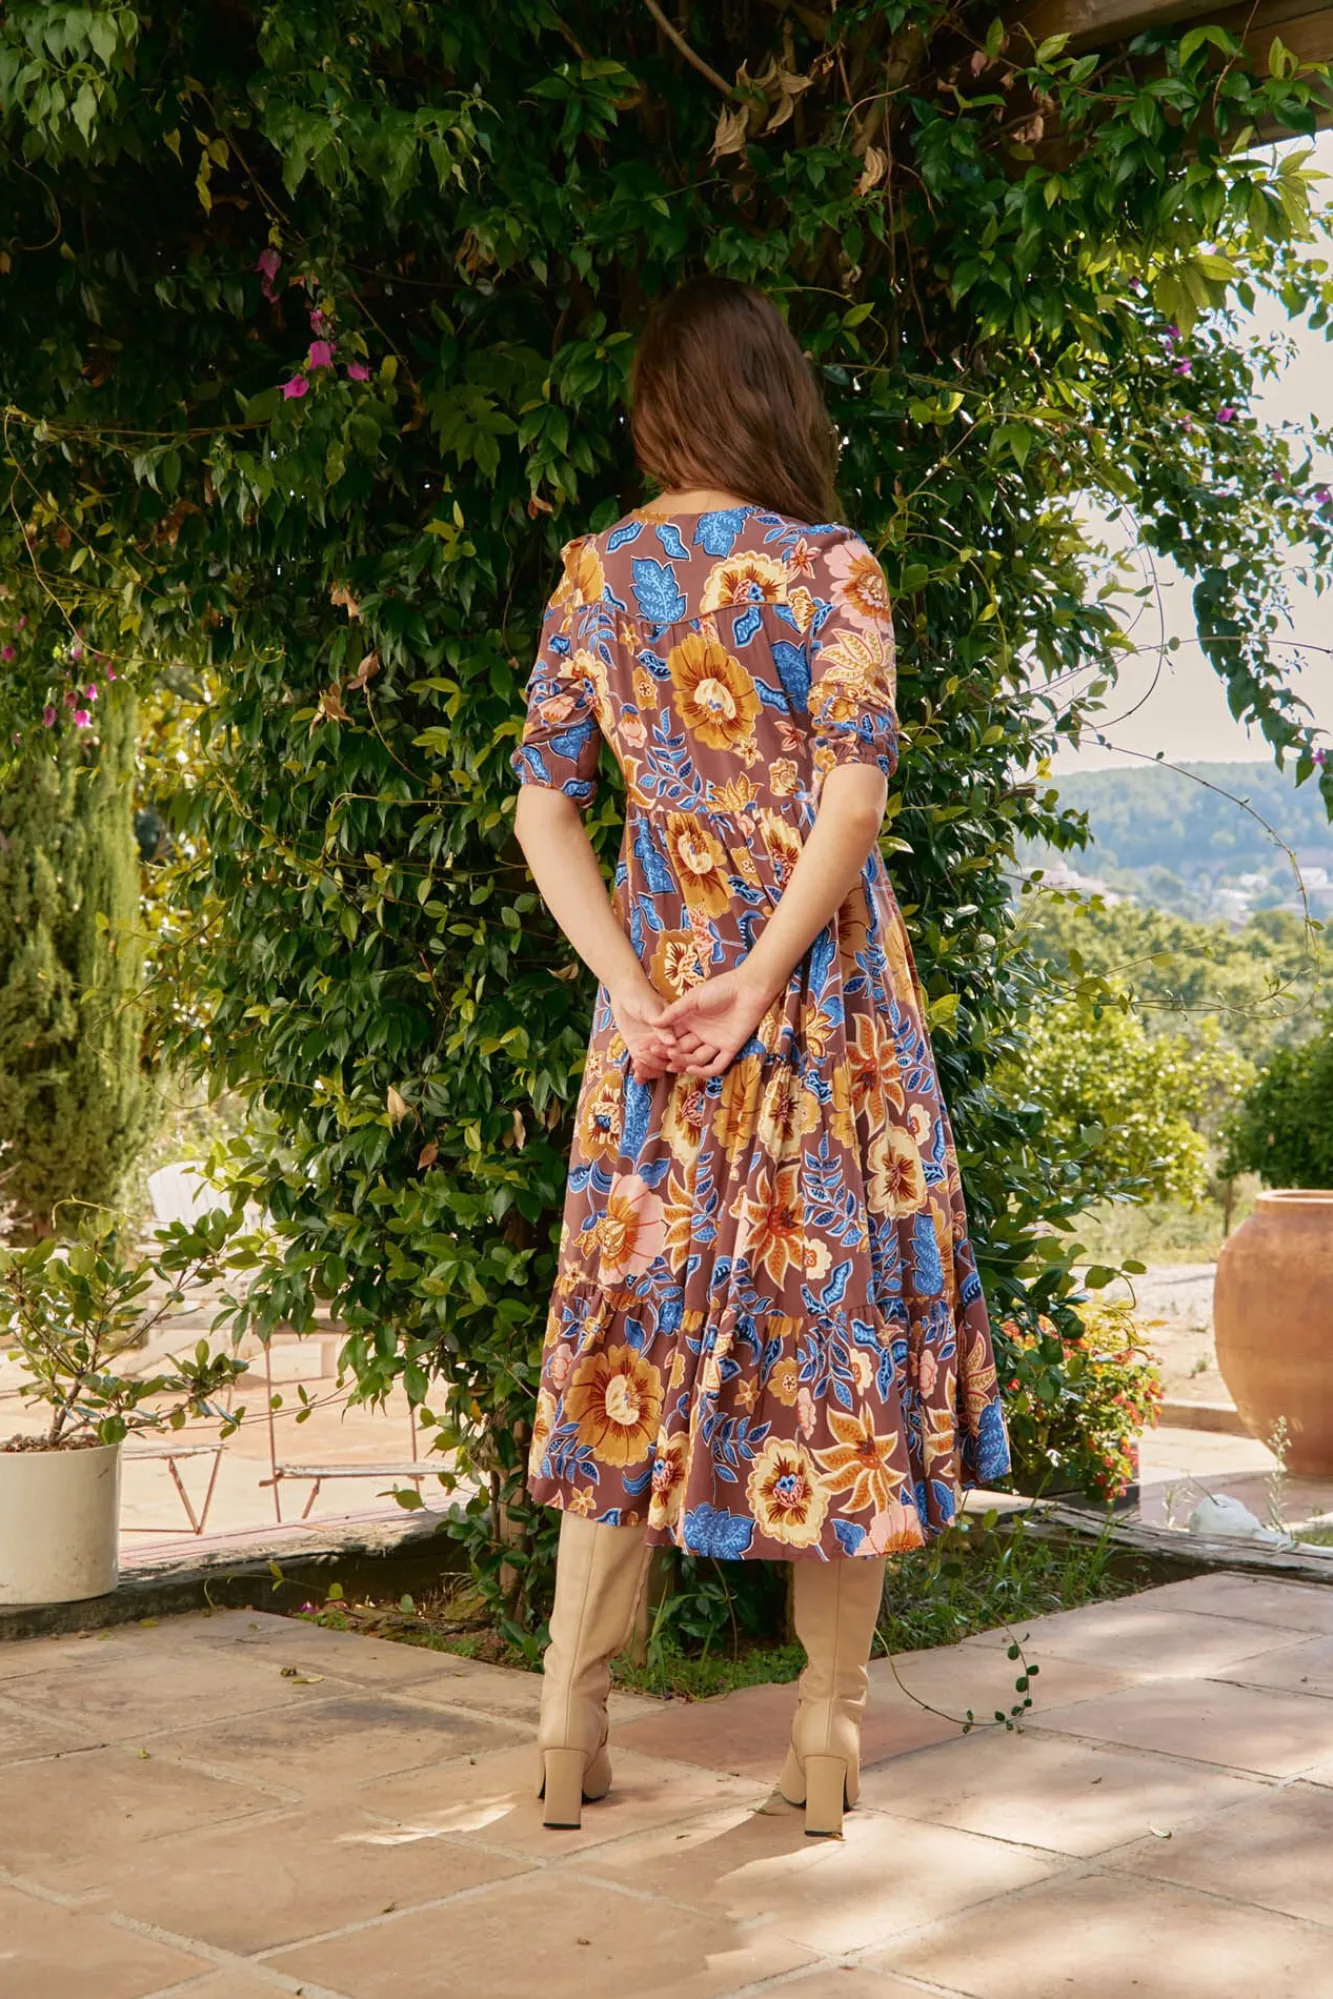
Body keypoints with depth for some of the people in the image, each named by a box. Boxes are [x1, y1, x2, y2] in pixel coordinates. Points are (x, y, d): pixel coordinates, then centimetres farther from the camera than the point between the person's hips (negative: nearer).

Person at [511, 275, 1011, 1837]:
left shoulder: (594, 573, 7)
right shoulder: (832, 567, -4)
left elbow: (543, 804, 1)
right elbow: (853, 792, -15)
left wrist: (632, 988, -4)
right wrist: (764, 978, -14)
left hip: (660, 985, 3)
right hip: (823, 988, -3)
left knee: (641, 1316, 11)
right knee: (839, 1302, 6)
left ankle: (571, 1711, 14)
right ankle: (830, 1717, 12)